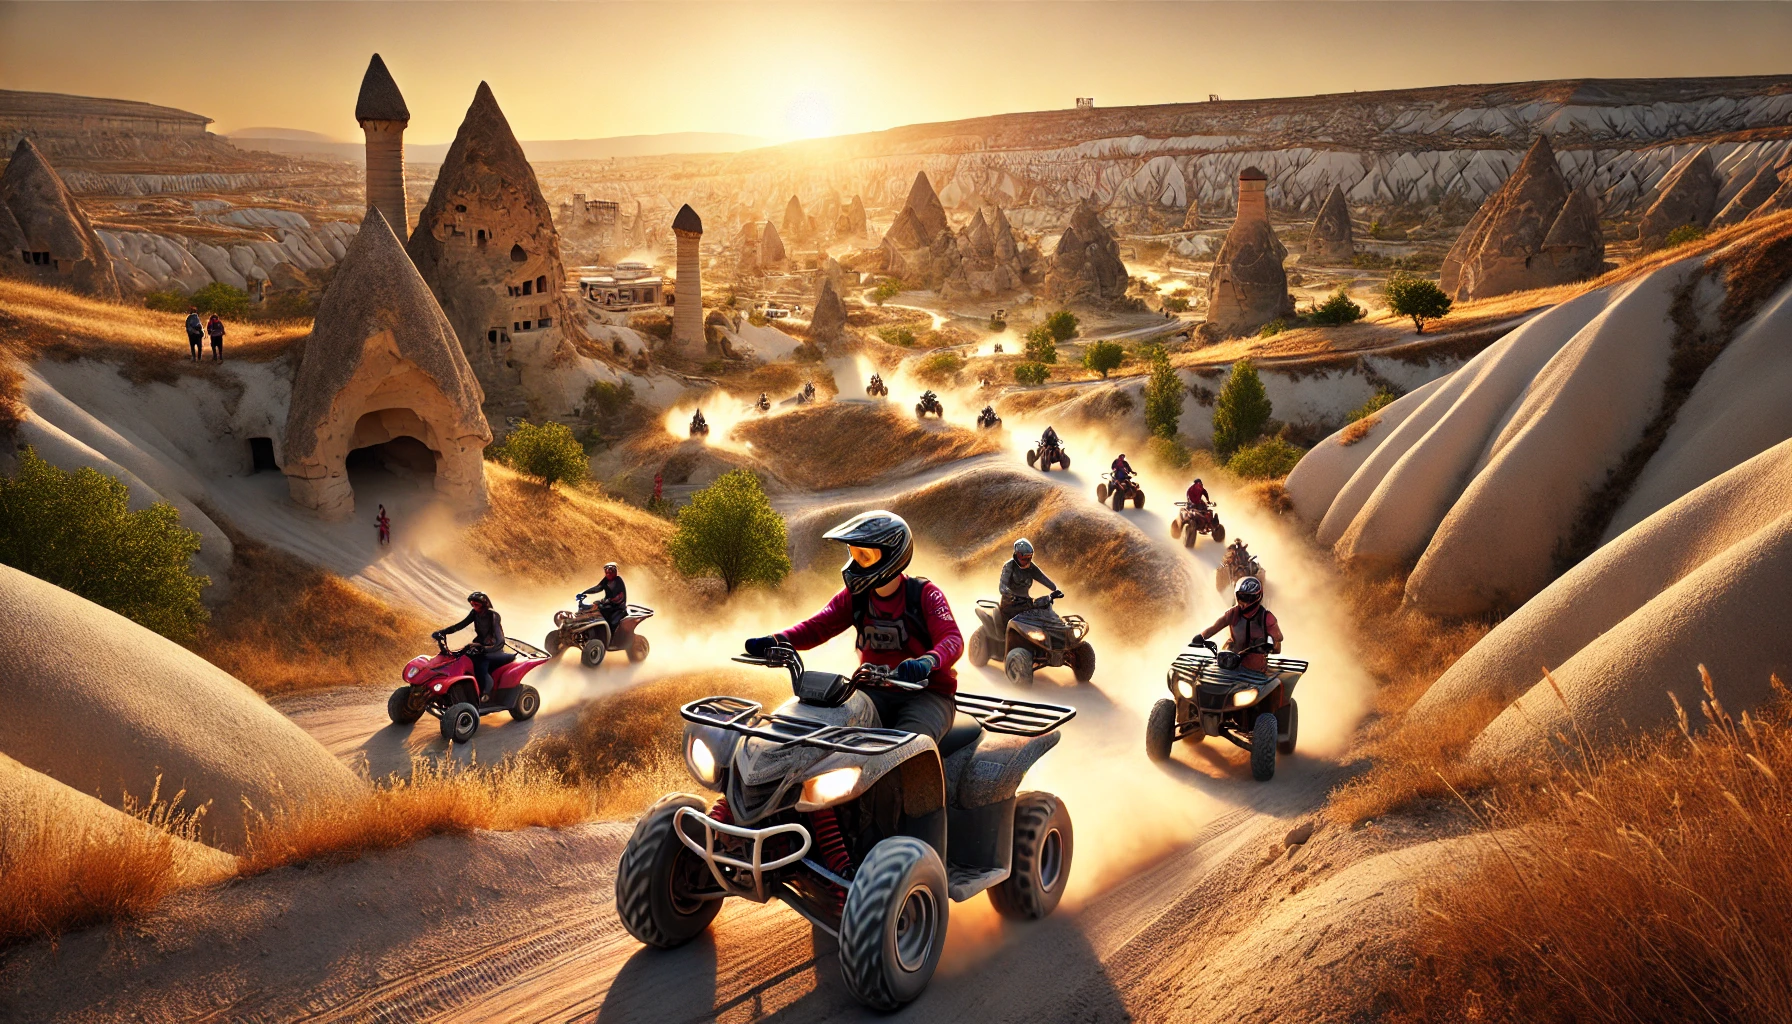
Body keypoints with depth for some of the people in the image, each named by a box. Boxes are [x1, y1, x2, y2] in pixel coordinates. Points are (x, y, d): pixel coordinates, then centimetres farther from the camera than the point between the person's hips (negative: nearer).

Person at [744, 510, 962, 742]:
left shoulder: (924, 594, -8)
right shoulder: (855, 596, 7)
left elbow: (952, 640, -21)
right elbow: (818, 626, -2)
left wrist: (926, 662, -45)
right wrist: (775, 641, -22)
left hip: (926, 693, -4)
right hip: (875, 691, 4)